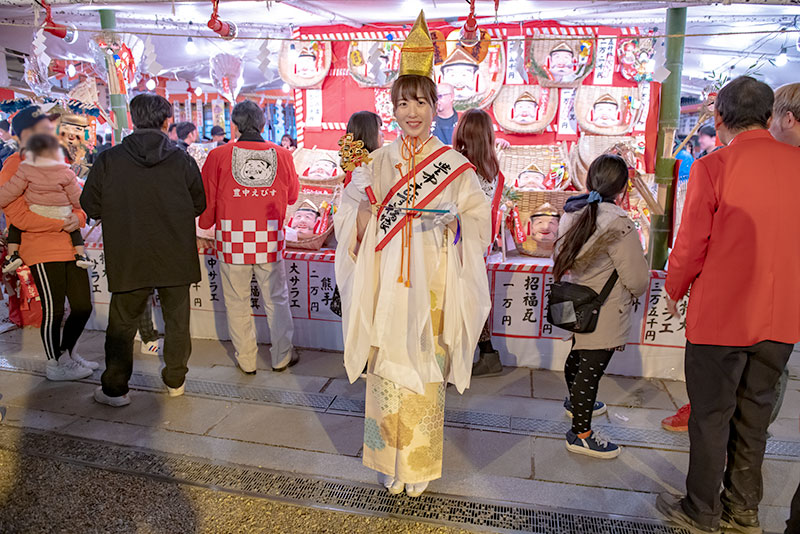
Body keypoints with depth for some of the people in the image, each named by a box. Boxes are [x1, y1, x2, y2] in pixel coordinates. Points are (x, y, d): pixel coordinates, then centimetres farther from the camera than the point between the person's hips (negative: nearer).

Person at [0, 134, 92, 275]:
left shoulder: (26, 170, -6)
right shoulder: (66, 173, -8)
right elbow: (76, 197, -1)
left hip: (35, 216, 0)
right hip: (62, 217, 0)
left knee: (15, 226, 22)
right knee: (74, 229, 26)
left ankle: (12, 254, 9)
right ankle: (80, 255, 14)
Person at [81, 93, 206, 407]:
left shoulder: (108, 160, -8)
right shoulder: (182, 160, -8)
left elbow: (91, 207, -1)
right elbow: (199, 205, 0)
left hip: (128, 260, 0)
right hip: (176, 258, 0)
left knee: (122, 323, 14)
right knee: (177, 320, 15)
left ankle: (115, 389, 23)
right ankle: (175, 381, 27)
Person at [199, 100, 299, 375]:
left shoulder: (218, 156, -6)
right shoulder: (282, 155, -3)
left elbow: (206, 201, 1)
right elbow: (292, 195, 11)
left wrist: (205, 227, 19)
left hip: (233, 241, -1)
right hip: (270, 242, 1)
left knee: (237, 303, 13)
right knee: (277, 300, 14)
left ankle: (246, 360, 23)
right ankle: (282, 357, 25)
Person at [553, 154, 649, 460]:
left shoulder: (572, 213, 0)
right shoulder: (618, 224, -23)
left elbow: (562, 257, 12)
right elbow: (638, 278, -16)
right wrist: (635, 292, 5)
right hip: (604, 313, -8)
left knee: (578, 355, 26)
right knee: (591, 369, 1)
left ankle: (575, 402, 49)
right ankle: (580, 434, 14)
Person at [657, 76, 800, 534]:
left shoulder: (713, 167, -13)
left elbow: (691, 244, -10)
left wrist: (674, 290, 7)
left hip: (721, 313, -5)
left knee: (711, 415, 9)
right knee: (754, 413, 19)